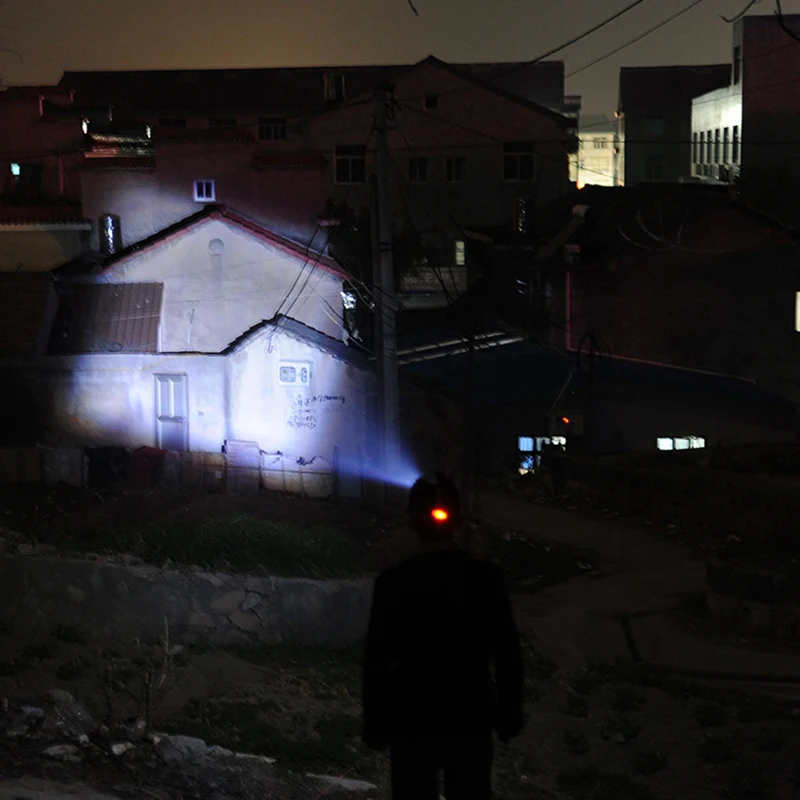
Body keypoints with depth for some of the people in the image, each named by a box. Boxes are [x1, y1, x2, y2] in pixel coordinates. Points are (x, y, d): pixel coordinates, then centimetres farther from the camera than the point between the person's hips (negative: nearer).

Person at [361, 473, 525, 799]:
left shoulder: (393, 582, -12)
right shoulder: (487, 577, -9)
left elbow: (377, 662, -8)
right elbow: (507, 654, -3)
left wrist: (375, 724, 1)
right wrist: (509, 714, 8)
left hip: (412, 723, -1)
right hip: (471, 720, 1)